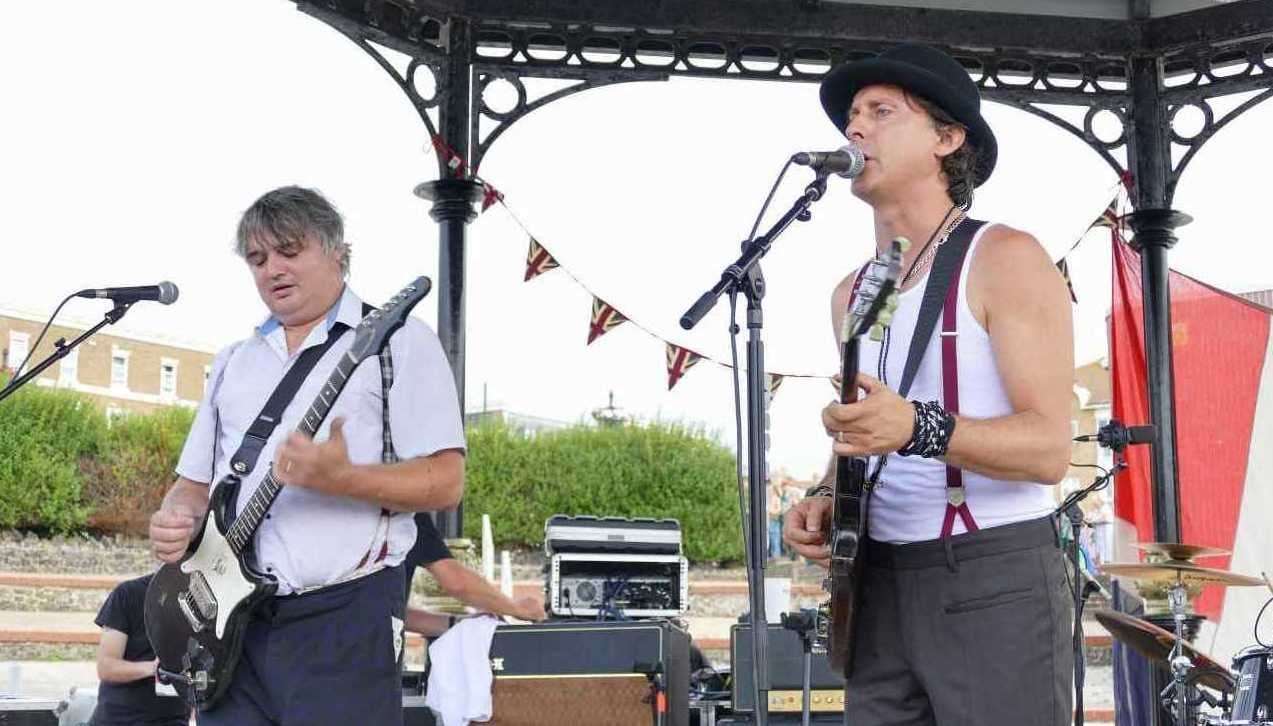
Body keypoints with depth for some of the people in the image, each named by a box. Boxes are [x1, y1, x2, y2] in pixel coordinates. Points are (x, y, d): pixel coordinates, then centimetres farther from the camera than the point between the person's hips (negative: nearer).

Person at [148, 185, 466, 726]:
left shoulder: (399, 340, 1)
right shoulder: (233, 361, 19)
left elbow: (445, 482, -7)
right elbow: (195, 482, 22)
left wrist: (340, 480, -23)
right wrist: (175, 519, -1)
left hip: (343, 619, -5)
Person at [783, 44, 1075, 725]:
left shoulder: (1004, 259, -8)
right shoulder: (850, 293, 14)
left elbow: (1048, 449, -16)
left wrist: (917, 427, -30)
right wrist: (825, 499, 1)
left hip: (996, 579, -6)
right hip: (877, 583, 6)